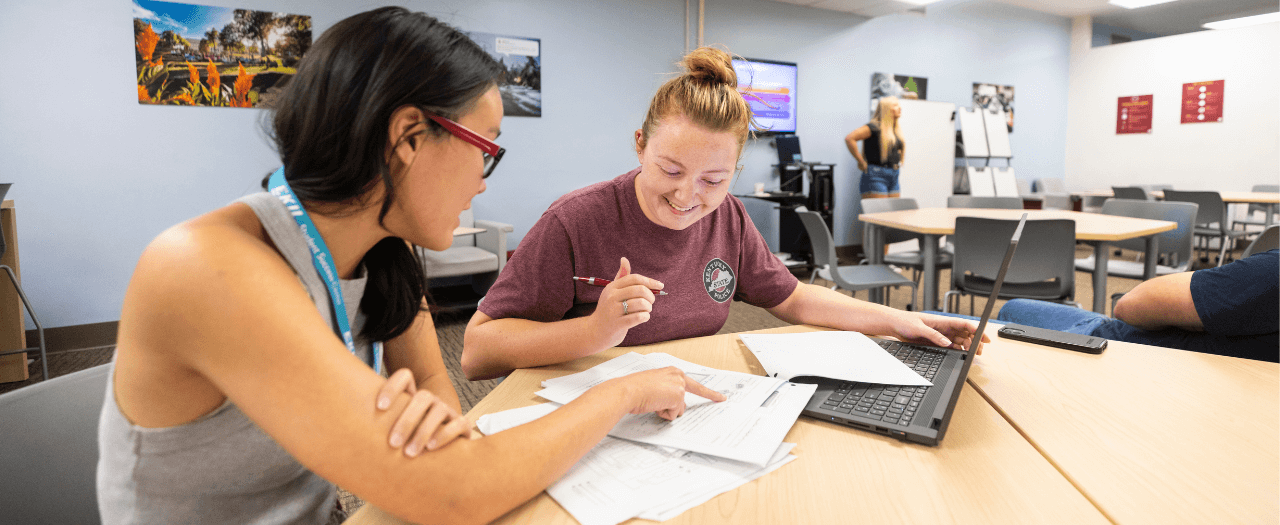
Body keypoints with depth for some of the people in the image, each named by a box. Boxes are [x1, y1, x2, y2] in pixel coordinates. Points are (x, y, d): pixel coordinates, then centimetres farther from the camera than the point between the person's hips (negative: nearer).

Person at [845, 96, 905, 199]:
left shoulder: (897, 129, 16)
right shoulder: (875, 127, -10)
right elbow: (849, 138, -21)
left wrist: (898, 161, 18)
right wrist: (861, 162, -18)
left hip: (894, 177, 8)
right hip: (876, 175, -8)